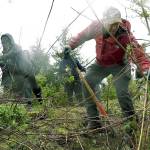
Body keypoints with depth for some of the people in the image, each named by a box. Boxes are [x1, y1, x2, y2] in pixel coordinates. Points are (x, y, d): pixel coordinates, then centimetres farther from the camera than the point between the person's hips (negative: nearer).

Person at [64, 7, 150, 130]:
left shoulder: (125, 34, -31)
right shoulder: (97, 27, -22)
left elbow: (138, 52, -36)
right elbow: (82, 35, -3)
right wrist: (71, 45, -4)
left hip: (119, 65, -3)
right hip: (101, 64, 4)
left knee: (122, 92, -21)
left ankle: (131, 120, 4)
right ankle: (94, 121, -6)